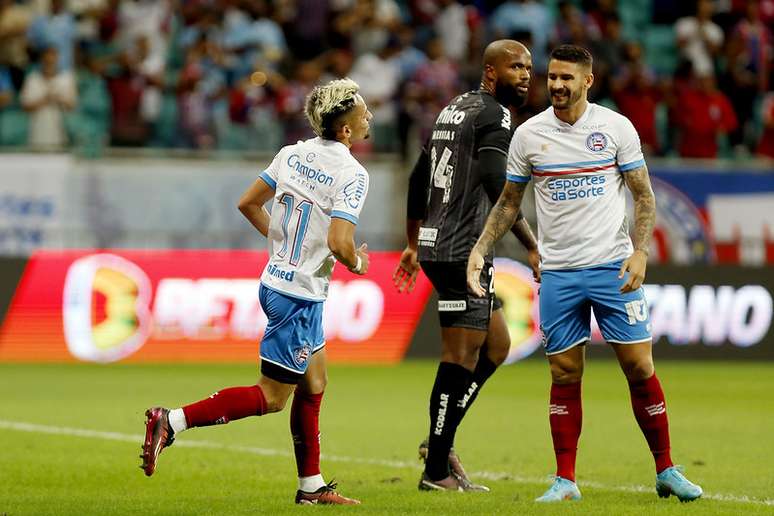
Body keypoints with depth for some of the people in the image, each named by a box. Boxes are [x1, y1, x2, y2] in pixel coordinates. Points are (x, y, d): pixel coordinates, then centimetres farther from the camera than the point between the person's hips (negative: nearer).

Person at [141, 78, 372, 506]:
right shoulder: (351, 173, -19)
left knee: (313, 383, 17)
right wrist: (357, 264, -5)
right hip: (299, 295, -9)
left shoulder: (292, 153, 4)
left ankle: (311, 486, 22)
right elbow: (339, 243, -26)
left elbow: (248, 203, 10)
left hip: (277, 281, 9)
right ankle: (172, 422, -10)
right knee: (272, 397, -1)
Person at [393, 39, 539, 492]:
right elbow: (498, 190, -23)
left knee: (497, 345, 17)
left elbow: (418, 180, 23)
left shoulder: (454, 110, 18)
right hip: (463, 252, -10)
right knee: (462, 358, -5)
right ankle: (437, 471, -1)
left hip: (436, 247, 10)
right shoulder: (495, 116, -11)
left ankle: (441, 442, 15)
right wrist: (534, 248, -22)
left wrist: (413, 245, 30)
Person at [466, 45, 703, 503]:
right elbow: (509, 204, 13)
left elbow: (644, 195, 2)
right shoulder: (528, 135, 3)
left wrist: (640, 251, -11)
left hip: (613, 267, -1)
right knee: (565, 376, 2)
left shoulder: (616, 127, -2)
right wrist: (480, 250, 2)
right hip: (558, 273, 1)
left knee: (639, 367, -2)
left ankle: (666, 471, 8)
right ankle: (565, 480, 9)